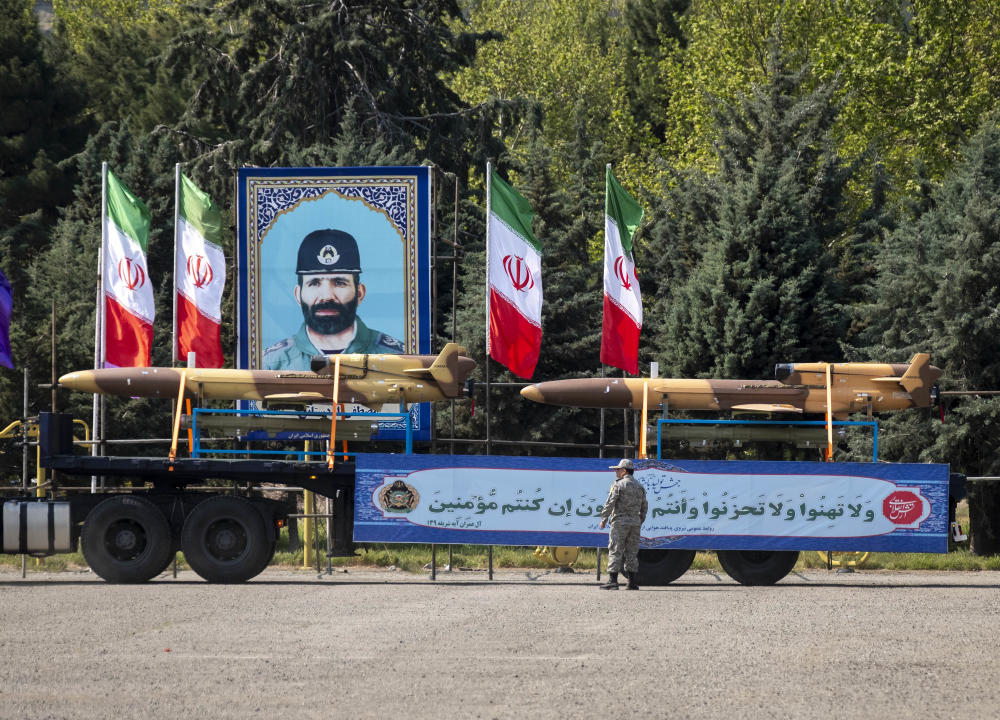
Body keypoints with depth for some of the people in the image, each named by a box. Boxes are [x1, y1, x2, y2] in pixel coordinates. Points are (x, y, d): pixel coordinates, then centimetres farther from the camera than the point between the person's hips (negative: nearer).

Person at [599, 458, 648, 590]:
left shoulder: (618, 485, -6)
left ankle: (612, 580, -11)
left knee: (615, 551, -6)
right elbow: (644, 507, 16)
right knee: (632, 552, 8)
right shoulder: (639, 487, 14)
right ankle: (633, 582, 6)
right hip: (635, 522, 6)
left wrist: (604, 519, -6)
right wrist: (640, 521, 23)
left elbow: (610, 503, -12)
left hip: (620, 521, -6)